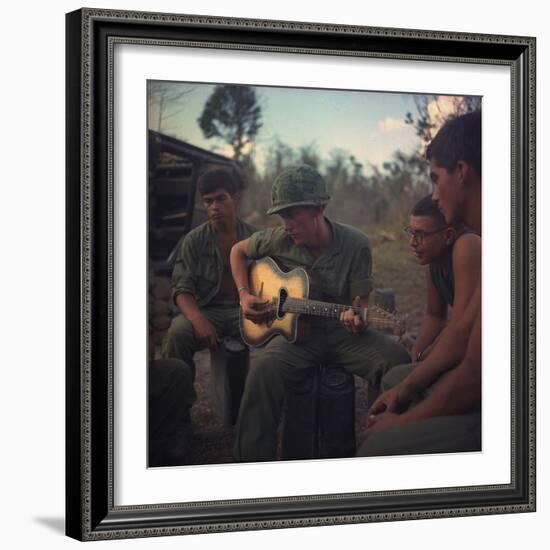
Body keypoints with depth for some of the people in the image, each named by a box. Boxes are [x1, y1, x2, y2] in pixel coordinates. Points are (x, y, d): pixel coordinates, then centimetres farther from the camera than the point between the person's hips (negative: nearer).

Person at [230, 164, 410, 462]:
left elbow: (360, 300, -4)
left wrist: (357, 319, -28)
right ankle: (252, 456, -23)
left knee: (395, 358, -28)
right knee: (264, 368, -33)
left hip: (343, 333, 0)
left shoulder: (355, 244, -8)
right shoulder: (279, 240, -4)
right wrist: (244, 295, 3)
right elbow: (238, 250, 15)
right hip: (296, 331, 0)